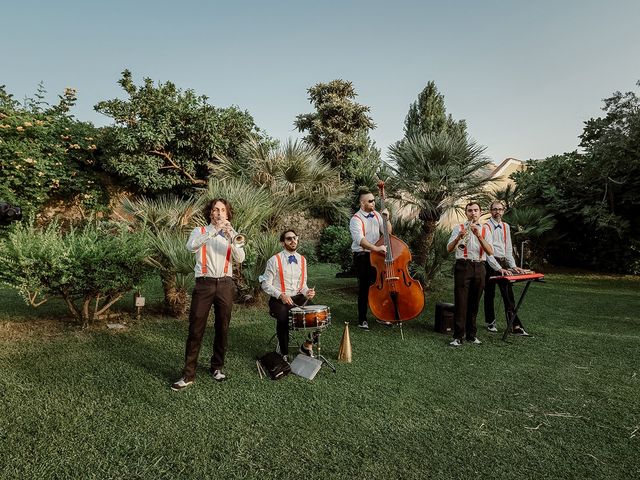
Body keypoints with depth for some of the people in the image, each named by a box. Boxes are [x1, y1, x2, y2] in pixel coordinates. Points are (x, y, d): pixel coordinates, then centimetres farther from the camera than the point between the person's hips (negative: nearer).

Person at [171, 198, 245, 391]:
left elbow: (240, 259, -3)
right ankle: (188, 374, 4)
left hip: (225, 284, 2)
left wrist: (231, 236, -16)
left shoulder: (232, 235, 13)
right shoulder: (200, 231, 8)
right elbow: (191, 247, -16)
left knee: (222, 328, 8)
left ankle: (217, 367, 24)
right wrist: (214, 230, -22)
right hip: (204, 284, -2)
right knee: (196, 329, -3)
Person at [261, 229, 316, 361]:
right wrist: (280, 295, -21)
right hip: (278, 300, -4)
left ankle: (306, 346, 6)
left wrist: (307, 292, -5)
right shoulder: (274, 260, -7)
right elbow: (266, 284, -6)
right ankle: (284, 353, -10)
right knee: (284, 317, -33)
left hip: (297, 298, 5)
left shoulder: (302, 260, 10)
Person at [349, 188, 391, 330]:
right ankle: (362, 320, 7)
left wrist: (386, 219, -9)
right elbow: (360, 239, -29)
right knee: (365, 289, -4)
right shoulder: (356, 220, -13)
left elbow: (388, 232, 7)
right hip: (362, 257, -6)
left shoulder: (377, 215, 8)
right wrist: (376, 248, -41)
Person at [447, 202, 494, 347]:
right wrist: (459, 237, -22)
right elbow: (449, 249, -4)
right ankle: (458, 336, -3)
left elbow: (490, 252, -4)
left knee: (474, 302, 9)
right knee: (460, 302, -7)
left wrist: (479, 236, -17)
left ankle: (471, 334, 20)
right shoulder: (459, 228, 6)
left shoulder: (485, 230, 11)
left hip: (479, 268, 3)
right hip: (463, 266, -3)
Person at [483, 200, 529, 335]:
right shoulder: (486, 226, -8)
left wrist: (513, 266, 3)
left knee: (509, 294, 1)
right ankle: (490, 321, 21)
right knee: (489, 293, 6)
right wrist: (499, 268, -24)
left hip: (503, 263, 5)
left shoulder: (506, 226, 14)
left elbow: (508, 249, 15)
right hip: (490, 262, -5)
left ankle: (515, 326, 2)